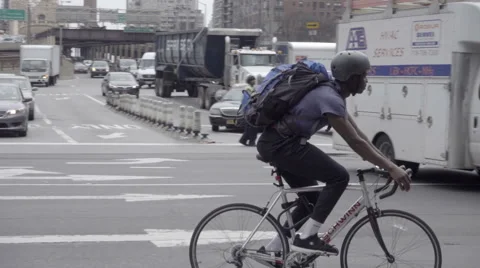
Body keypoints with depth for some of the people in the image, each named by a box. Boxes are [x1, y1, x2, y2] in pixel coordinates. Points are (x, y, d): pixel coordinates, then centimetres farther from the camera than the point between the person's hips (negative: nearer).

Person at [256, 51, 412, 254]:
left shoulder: (333, 94, 13)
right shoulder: (330, 99, -18)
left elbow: (357, 133, 17)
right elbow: (355, 142, -22)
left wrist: (386, 162, 13)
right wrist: (391, 168, -21)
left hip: (275, 143, 10)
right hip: (281, 144, -10)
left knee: (312, 198, 15)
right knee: (338, 177, -13)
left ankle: (274, 248, 18)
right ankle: (306, 237, -13)